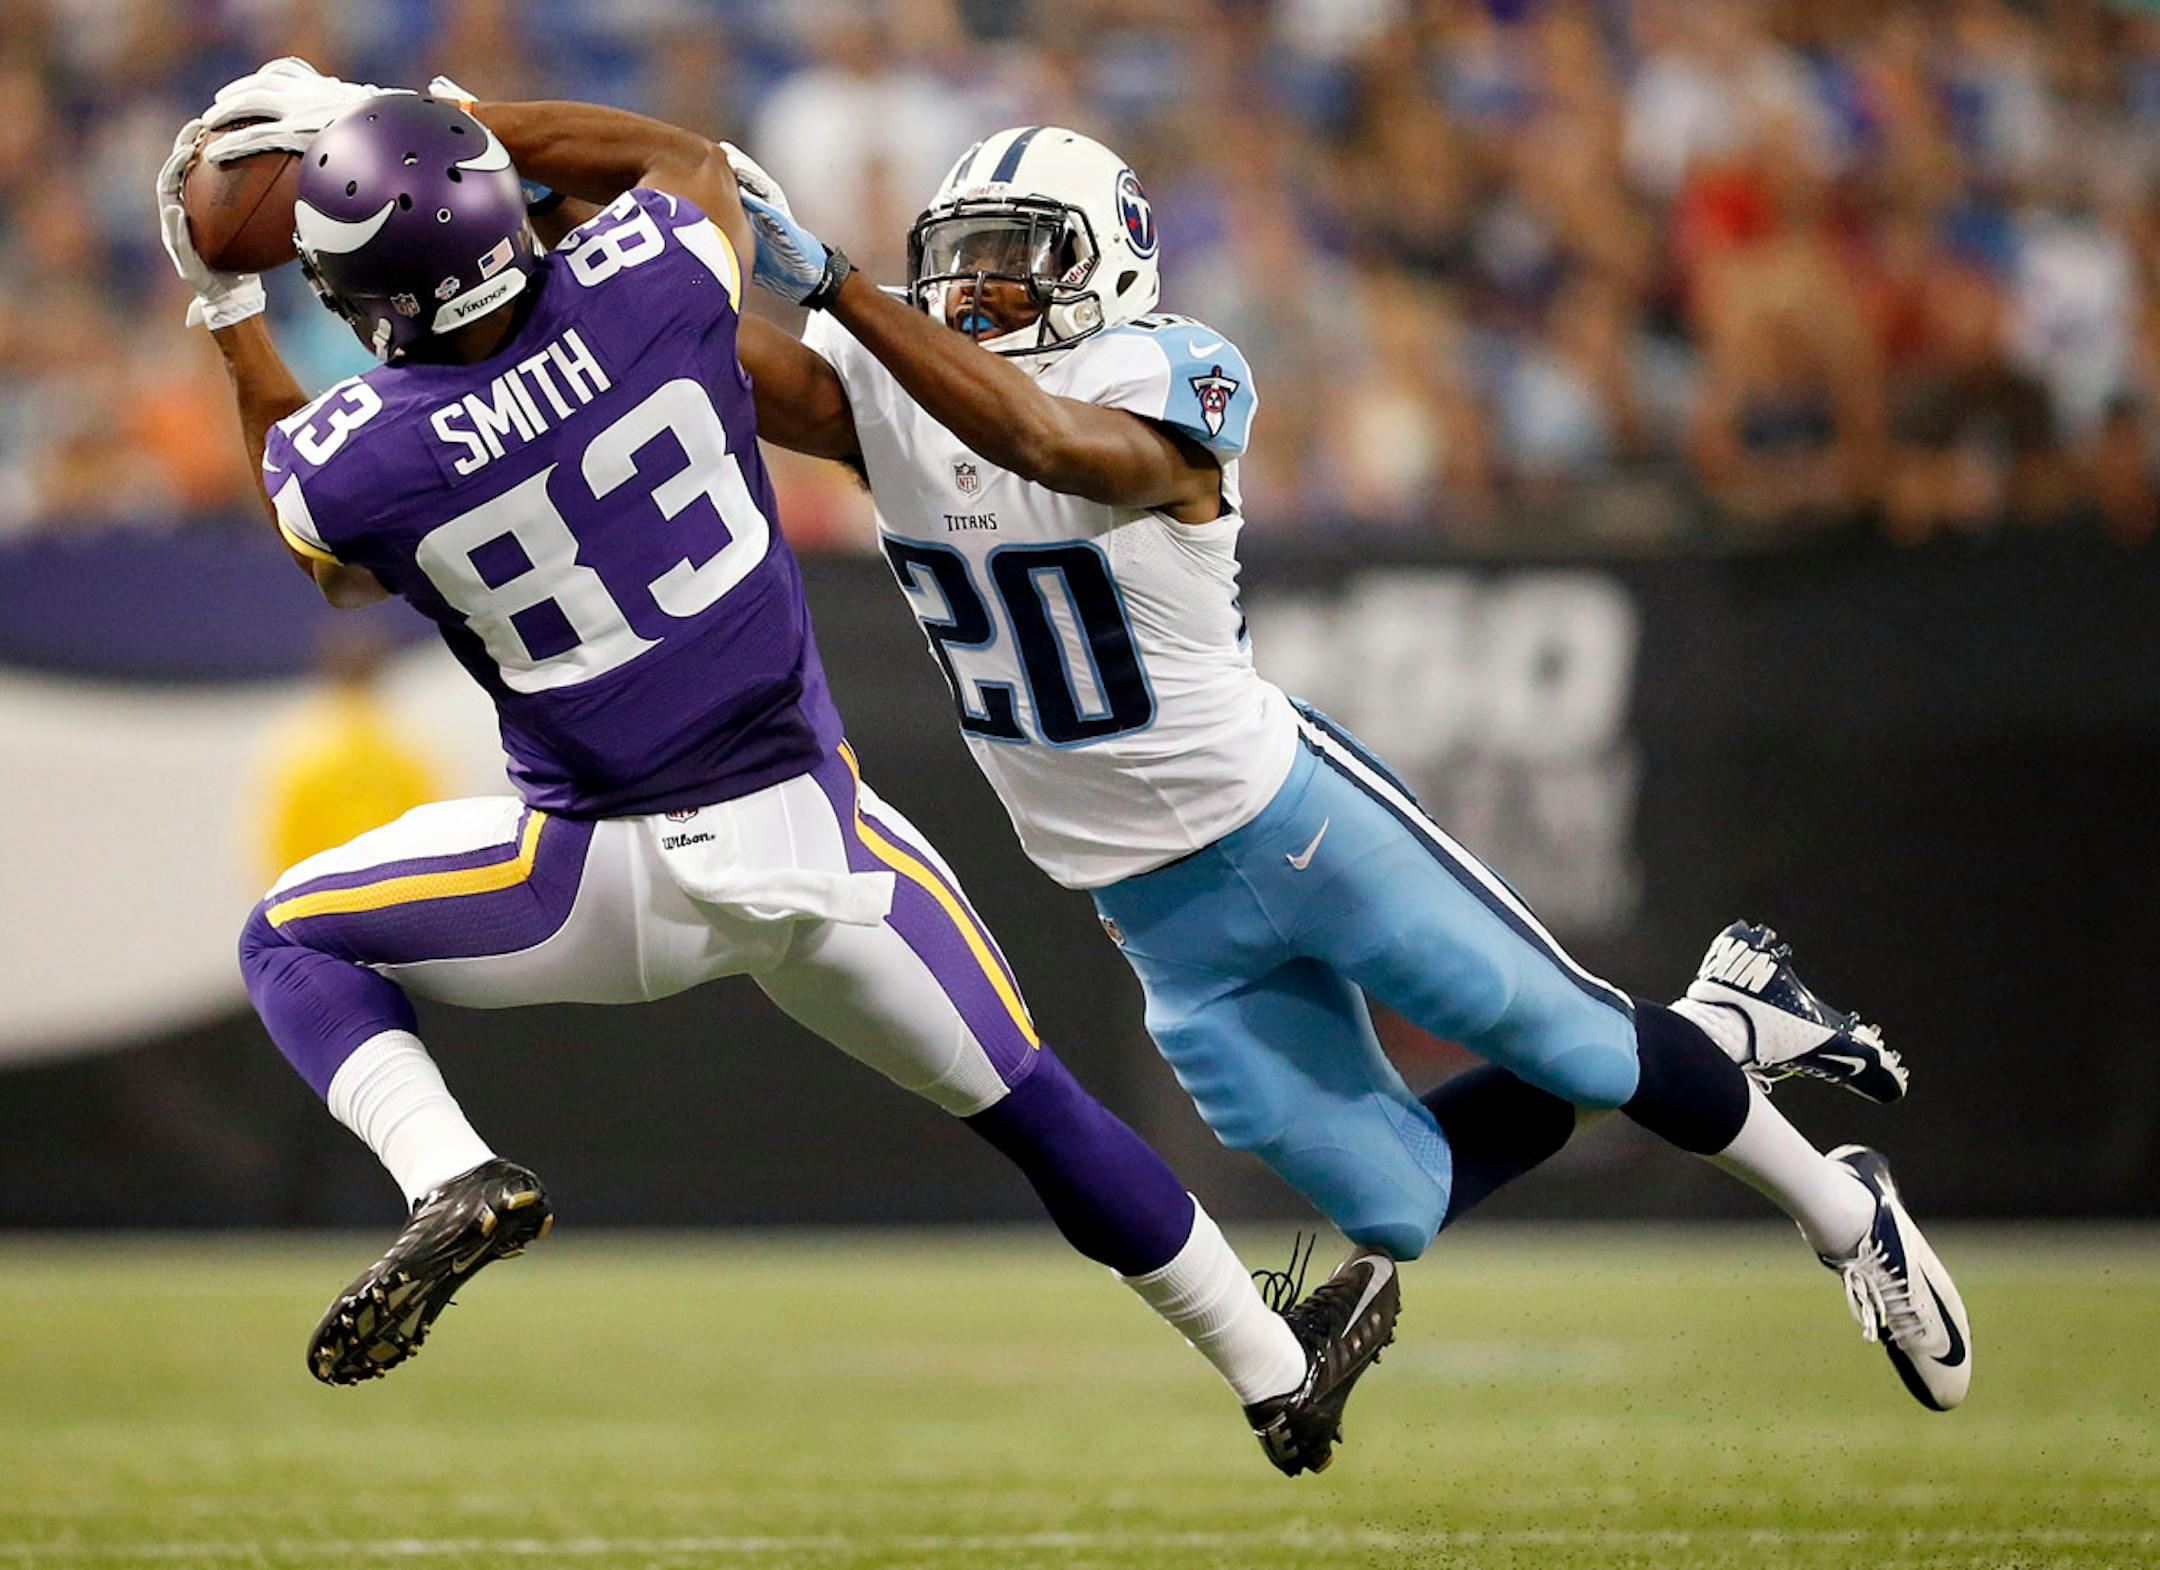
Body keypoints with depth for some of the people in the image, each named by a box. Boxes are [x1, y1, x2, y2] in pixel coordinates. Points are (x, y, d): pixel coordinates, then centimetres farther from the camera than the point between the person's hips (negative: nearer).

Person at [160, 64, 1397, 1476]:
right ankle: (1277, 1375, 34)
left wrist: (230, 316, 19)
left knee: (293, 942, 19)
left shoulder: (346, 462, -16)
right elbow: (686, 154, 12)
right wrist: (418, 118, 13)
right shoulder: (647, 286, -15)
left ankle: (452, 1179, -7)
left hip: (618, 880, -2)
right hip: (818, 831, 2)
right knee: (1032, 1106, 23)